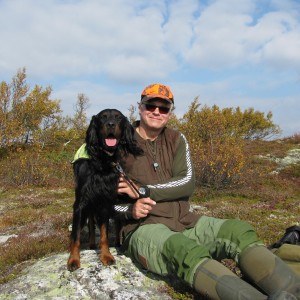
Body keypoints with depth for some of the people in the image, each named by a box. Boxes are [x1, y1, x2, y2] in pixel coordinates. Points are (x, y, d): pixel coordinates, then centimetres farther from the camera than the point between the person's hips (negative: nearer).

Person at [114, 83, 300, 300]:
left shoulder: (176, 140, 10)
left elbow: (187, 183, -4)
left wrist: (143, 190, -14)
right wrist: (130, 210, -18)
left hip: (184, 222, 5)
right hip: (143, 228, -4)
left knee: (240, 232, -19)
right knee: (188, 252, -37)